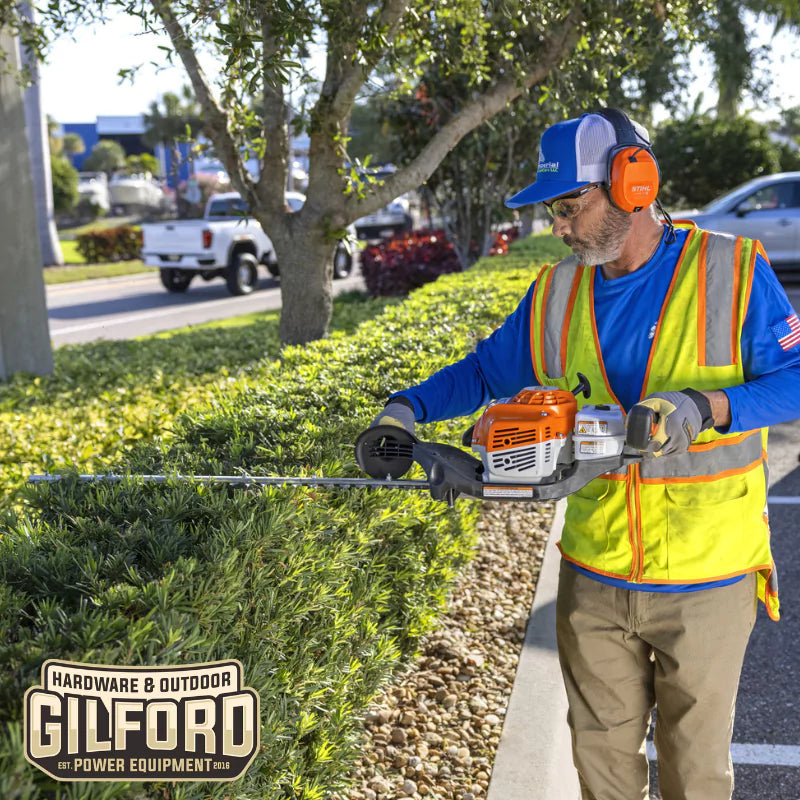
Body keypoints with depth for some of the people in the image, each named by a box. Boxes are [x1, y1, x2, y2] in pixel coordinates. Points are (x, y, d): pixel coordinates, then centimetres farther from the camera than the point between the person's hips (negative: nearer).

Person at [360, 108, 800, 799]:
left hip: (706, 581, -3)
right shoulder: (555, 296, 3)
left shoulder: (733, 274, -10)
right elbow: (485, 372, 13)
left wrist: (707, 406, -26)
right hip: (595, 580, 4)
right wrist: (408, 408, 1)